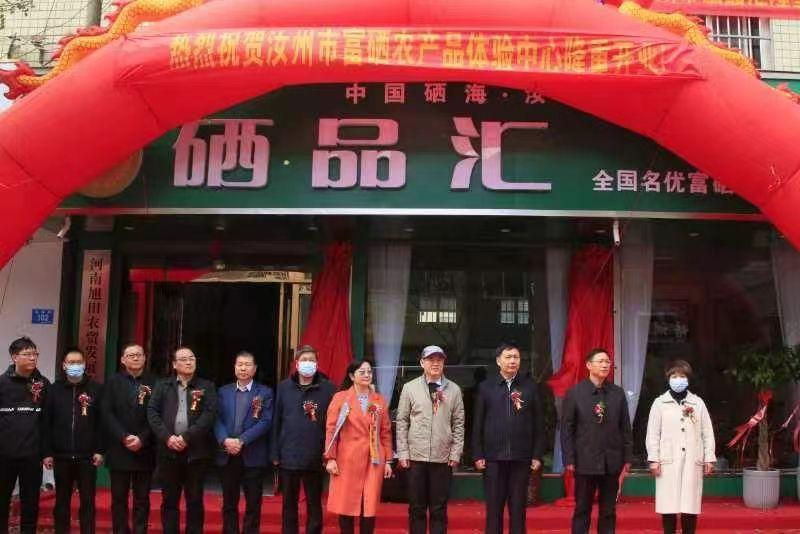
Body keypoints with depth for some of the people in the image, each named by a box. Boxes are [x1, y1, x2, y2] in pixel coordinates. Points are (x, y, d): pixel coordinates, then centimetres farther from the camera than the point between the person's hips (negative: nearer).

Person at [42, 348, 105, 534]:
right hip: (61, 456, 1)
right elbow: (46, 424, 3)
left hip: (87, 456, -1)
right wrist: (47, 452, -2)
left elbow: (102, 422, -1)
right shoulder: (54, 389, 4)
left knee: (88, 502, 5)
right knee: (62, 502, 10)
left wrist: (100, 450, -6)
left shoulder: (96, 389, 1)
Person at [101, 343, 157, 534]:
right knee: (119, 499, 6)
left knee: (142, 500, 4)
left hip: (144, 450, -1)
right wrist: (124, 438, -14)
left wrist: (142, 439, -13)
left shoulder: (154, 383, 4)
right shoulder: (113, 382, 7)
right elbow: (107, 414, -3)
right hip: (119, 450, 1)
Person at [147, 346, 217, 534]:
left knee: (195, 501, 4)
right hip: (168, 450, 1)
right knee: (169, 500, 7)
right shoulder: (162, 386, 11)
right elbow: (152, 412, 1)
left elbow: (210, 414, -6)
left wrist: (187, 437, -14)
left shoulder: (206, 387, 6)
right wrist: (167, 437, -12)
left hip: (196, 451, -1)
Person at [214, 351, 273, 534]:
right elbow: (217, 420, 2)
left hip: (253, 456, -2)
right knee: (229, 503, 10)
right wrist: (225, 440, -16)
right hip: (227, 455, 3)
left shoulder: (265, 392, 1)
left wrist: (241, 441, -17)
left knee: (253, 504, 2)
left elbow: (265, 422, -8)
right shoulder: (223, 392, 11)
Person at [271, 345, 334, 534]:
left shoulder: (327, 388, -3)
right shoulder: (284, 387, 3)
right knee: (289, 505, 13)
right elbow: (277, 421, 4)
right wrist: (275, 453, 1)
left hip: (315, 458, -2)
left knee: (314, 505, 10)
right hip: (288, 457, 2)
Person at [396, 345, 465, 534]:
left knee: (439, 509, 6)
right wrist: (403, 453, -2)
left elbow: (458, 424, 5)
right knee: (416, 508, 7)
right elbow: (402, 422, 3)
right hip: (416, 457, 0)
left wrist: (456, 453, -1)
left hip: (443, 458, 0)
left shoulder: (454, 389, 4)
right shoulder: (410, 388, 2)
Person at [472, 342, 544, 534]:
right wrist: (478, 455, -2)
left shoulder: (530, 387, 5)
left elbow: (538, 424, 4)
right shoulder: (486, 387, 3)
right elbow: (477, 425, 3)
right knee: (494, 507, 5)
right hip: (493, 457, 0)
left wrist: (537, 455, 0)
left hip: (521, 457, 0)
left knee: (518, 507, 6)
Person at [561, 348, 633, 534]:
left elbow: (625, 428, 8)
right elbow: (567, 429, -3)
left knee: (609, 510, 9)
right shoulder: (574, 393, -2)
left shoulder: (618, 393, 7)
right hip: (585, 461, -3)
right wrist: (569, 459, -8)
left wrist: (627, 457, 3)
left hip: (611, 461, 3)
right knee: (582, 510, 4)